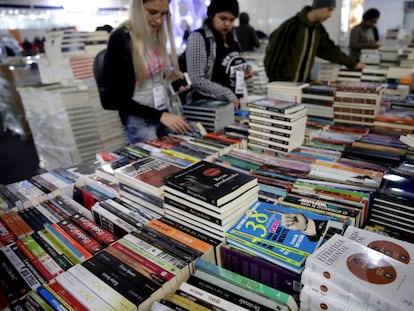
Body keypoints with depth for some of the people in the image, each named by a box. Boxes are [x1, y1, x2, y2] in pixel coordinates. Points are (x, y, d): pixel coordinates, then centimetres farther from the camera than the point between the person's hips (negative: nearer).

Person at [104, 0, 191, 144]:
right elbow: (117, 96, -17)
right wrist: (159, 115, -23)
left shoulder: (156, 34, 2)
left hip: (166, 110, 7)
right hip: (138, 120, -6)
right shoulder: (119, 39, -18)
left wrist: (172, 75, -3)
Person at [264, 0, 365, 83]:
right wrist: (275, 82, -15)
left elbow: (329, 49, 19)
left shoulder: (318, 29, 7)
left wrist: (352, 64, 21)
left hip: (304, 82, 7)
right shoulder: (292, 26, -16)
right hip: (283, 82, -7)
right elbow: (274, 54, -15)